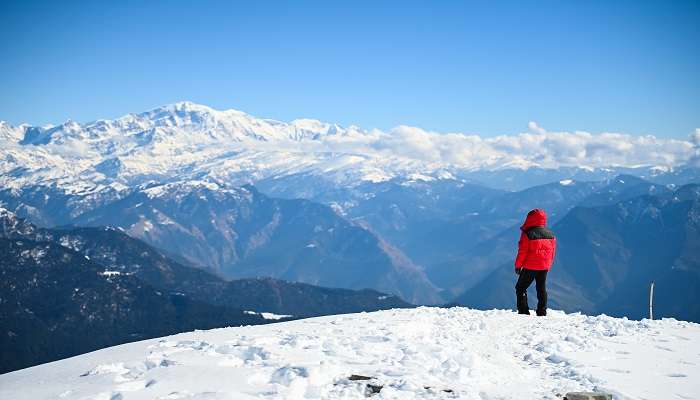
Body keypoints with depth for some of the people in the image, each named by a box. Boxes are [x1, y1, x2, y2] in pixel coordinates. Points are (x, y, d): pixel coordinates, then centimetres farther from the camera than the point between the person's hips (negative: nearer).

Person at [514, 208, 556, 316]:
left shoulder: (527, 234, -15)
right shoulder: (551, 234, 4)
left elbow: (522, 252, -13)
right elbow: (553, 252, 10)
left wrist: (518, 265, -2)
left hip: (530, 267, -5)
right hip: (544, 267, 6)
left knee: (520, 288, 5)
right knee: (542, 289, 15)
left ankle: (523, 311, -1)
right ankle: (542, 313, 15)